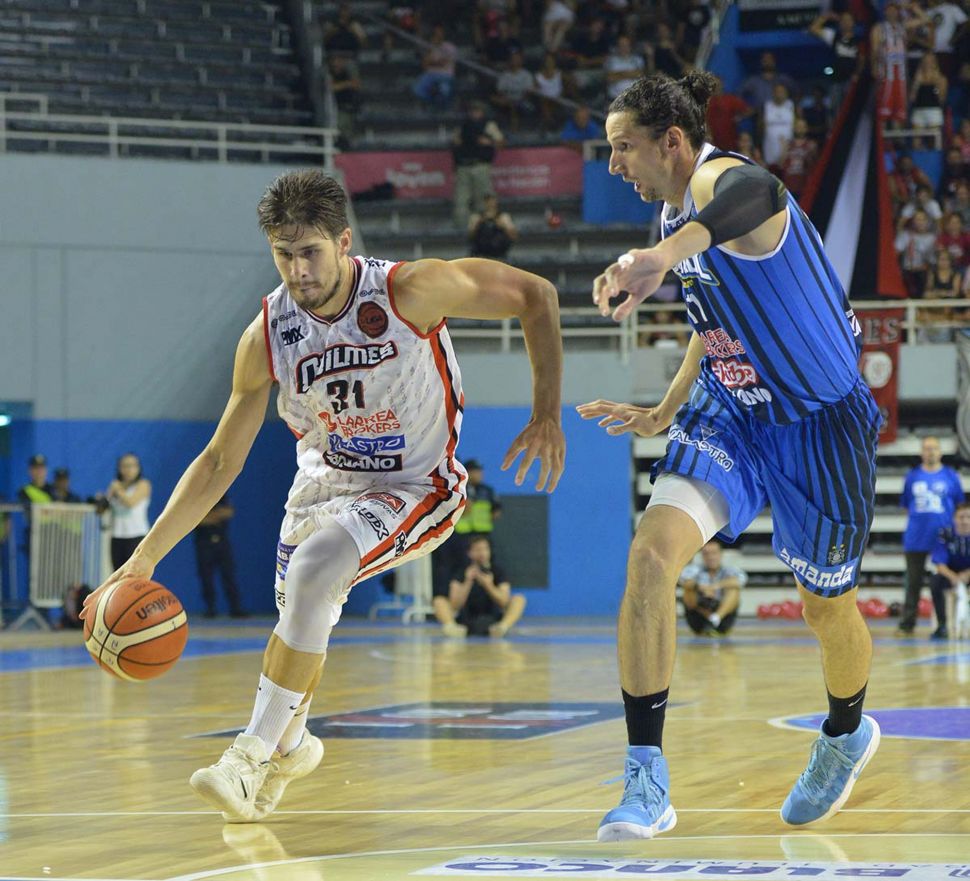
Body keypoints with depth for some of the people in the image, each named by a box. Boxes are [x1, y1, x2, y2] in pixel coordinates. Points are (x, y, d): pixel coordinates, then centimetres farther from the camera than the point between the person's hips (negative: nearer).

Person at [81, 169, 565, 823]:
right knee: (302, 618, 12)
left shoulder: (409, 291, -26)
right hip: (325, 481, 5)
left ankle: (254, 754, -20)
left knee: (316, 566, -29)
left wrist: (547, 415, -17)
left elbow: (536, 296, -14)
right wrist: (145, 558, -13)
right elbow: (220, 461, -7)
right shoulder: (267, 335, -15)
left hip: (416, 487, -5)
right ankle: (292, 744, 47)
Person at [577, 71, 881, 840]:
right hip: (730, 415, 7)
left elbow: (755, 195, -55)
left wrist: (667, 254, -74)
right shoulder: (676, 212, 4)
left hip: (818, 424, -7)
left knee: (828, 606, 12)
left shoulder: (719, 179, -25)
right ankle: (647, 784, -18)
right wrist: (665, 413, 19)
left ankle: (847, 733, 48)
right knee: (653, 553, -19)